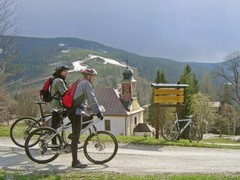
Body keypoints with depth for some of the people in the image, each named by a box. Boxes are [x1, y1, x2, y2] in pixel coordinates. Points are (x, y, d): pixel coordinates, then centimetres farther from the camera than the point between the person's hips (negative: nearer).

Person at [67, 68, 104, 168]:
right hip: (76, 111, -10)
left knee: (76, 135, 14)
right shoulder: (86, 83, -6)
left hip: (71, 110, 10)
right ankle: (75, 162, -4)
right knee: (76, 136, -7)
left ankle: (75, 160, 21)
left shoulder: (80, 83, 24)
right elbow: (92, 99, -15)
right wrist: (98, 112, -16)